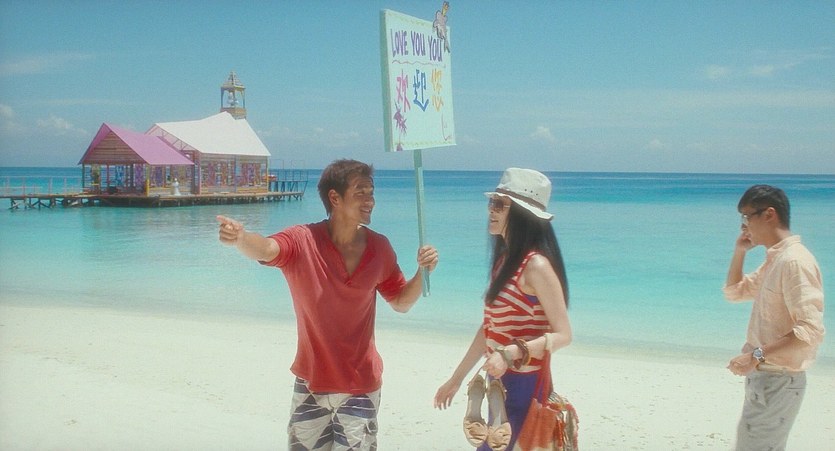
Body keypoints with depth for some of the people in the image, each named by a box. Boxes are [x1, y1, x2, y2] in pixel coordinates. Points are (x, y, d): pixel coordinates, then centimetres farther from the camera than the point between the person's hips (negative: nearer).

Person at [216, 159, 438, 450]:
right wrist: (240, 238, -60)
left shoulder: (380, 247, -5)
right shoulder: (302, 241, -16)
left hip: (360, 386, 2)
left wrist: (423, 271, -11)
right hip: (311, 383, -1)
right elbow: (265, 249, -37)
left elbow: (401, 302, 8)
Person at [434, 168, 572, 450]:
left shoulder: (536, 265, -17)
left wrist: (510, 353, -31)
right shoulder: (504, 260, 9)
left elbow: (562, 335, -18)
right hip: (502, 384, 9)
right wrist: (456, 379, 19)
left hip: (525, 386, -9)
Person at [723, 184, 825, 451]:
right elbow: (734, 292, 25)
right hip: (764, 376, 10)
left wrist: (756, 356, -30)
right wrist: (740, 251, 12)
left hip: (778, 381, -10)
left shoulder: (795, 261, -20)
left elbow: (810, 331, -27)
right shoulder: (773, 259, 12)